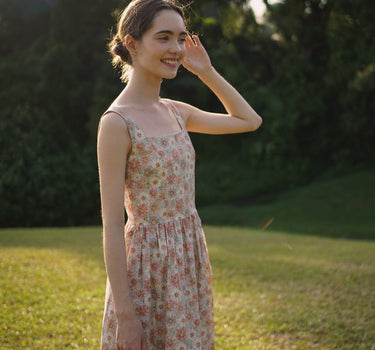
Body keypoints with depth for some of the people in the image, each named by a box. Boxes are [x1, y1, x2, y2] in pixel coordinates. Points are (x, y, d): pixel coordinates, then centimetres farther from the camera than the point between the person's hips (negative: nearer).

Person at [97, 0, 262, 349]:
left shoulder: (175, 112, 5)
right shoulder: (117, 122, -16)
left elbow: (250, 120, 20)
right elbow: (112, 224, -17)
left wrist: (207, 71, 10)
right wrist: (124, 313, -17)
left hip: (188, 262, 7)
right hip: (147, 266, -7)